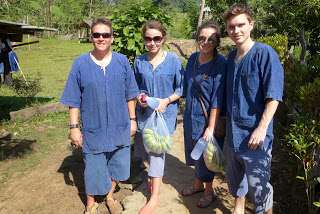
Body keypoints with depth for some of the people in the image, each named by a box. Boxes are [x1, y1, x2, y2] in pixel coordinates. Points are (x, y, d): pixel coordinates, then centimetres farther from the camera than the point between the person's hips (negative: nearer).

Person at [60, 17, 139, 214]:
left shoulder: (122, 61, -2)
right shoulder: (80, 63, -6)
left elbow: (130, 94, 5)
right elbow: (74, 100, -3)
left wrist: (132, 119, 5)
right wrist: (74, 127, -6)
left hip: (119, 127, 2)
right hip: (93, 129, -2)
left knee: (117, 164, 16)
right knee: (93, 168, 11)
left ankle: (110, 196, 43)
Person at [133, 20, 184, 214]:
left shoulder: (174, 60, -7)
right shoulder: (139, 61, 2)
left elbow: (181, 88, -3)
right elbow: (136, 87, 12)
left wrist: (166, 100, -17)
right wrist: (139, 97, -9)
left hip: (165, 112, -4)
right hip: (144, 112, 4)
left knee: (157, 150, -7)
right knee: (146, 148, 15)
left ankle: (155, 198, 8)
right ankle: (158, 176, 46)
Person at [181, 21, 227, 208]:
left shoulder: (221, 63, -19)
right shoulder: (193, 58, 1)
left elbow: (217, 99, -20)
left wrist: (211, 127, -19)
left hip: (207, 120, -6)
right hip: (191, 117, 6)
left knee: (205, 156, 9)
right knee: (194, 152, 21)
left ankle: (209, 191, 34)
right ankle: (198, 184, 45)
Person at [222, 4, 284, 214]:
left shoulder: (265, 53, -12)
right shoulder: (232, 56, 8)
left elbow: (273, 96, -16)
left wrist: (262, 128, -23)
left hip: (254, 134, -7)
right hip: (233, 131, 7)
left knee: (258, 184, 4)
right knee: (234, 177, 21)